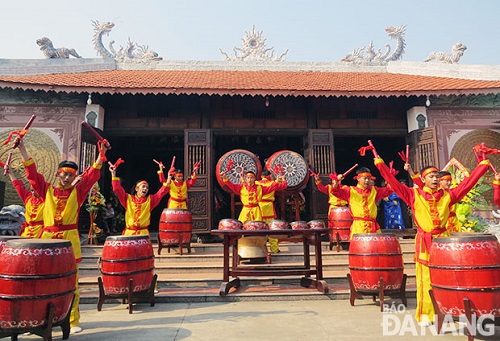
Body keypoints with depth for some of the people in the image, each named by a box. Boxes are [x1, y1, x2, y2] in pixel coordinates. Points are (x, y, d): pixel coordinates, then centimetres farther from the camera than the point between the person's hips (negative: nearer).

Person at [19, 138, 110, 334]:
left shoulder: (77, 192, 6)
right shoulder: (47, 190, 10)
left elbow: (92, 174, -1)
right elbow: (32, 173, 6)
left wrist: (101, 153, -9)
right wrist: (22, 149, 1)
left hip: (69, 240, -1)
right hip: (48, 238, 1)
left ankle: (73, 322, 11)